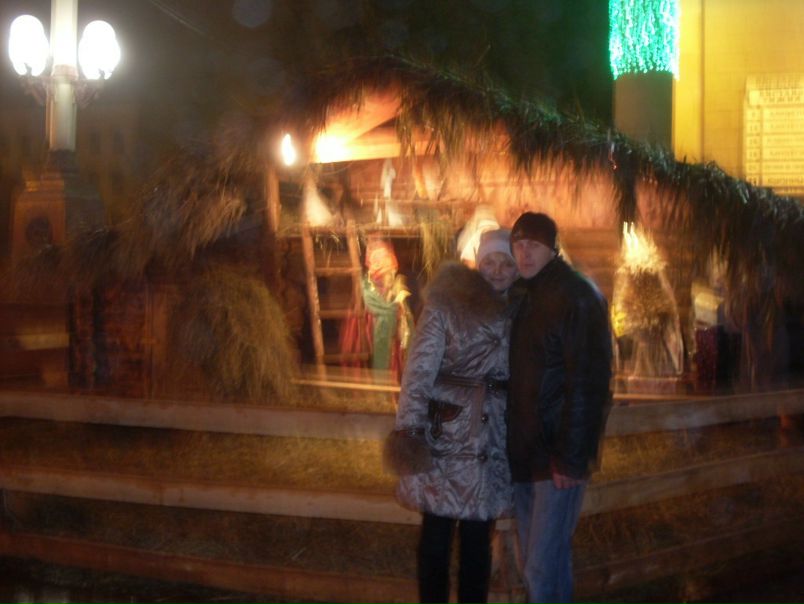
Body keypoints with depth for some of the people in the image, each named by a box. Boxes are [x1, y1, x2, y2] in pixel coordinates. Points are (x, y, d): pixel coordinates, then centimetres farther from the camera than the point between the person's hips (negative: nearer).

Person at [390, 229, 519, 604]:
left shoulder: (518, 313, 7)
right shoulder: (446, 304, -4)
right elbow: (420, 369, -10)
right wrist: (408, 426, -18)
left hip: (492, 439, 3)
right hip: (445, 432, -3)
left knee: (478, 533, 9)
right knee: (438, 529, 2)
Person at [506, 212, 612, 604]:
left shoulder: (577, 297, -11)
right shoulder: (520, 296, 12)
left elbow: (588, 383, -17)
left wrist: (571, 457, -20)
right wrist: (512, 446, 9)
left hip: (557, 454, -8)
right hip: (523, 453, 8)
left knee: (543, 567, -9)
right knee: (535, 562, 15)